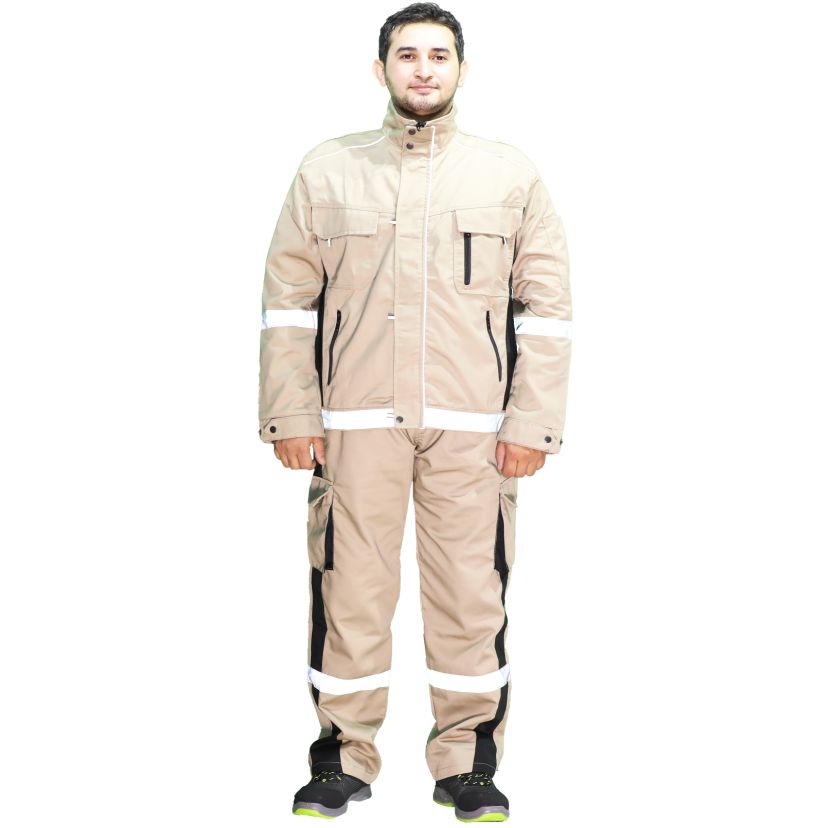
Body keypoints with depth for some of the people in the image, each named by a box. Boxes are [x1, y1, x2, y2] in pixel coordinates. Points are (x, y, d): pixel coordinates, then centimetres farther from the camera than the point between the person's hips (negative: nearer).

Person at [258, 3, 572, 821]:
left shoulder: (511, 174, 10)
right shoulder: (326, 170, 9)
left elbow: (546, 306, 7)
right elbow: (287, 300, 8)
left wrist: (532, 421, -1)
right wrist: (290, 414, 1)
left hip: (472, 424, 0)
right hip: (355, 419, 0)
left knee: (472, 592, 1)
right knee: (349, 588, 2)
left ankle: (468, 762, 15)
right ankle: (344, 755, 16)